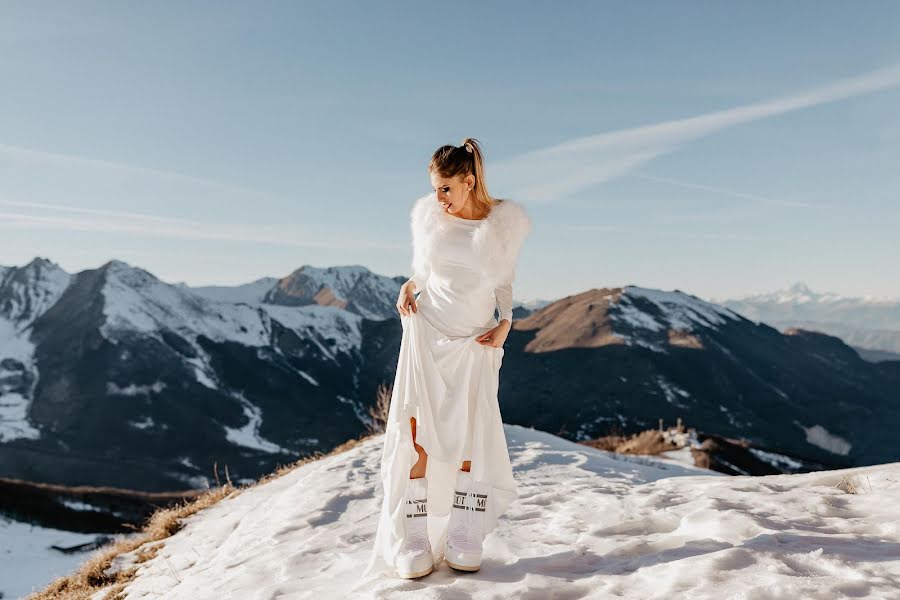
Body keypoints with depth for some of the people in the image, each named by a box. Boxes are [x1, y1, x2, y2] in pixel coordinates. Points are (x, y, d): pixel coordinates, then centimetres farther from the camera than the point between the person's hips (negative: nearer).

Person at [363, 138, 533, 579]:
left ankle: (464, 542, 8)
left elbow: (504, 281, 7)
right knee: (418, 436, -4)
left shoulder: (508, 220, -4)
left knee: (472, 439, -6)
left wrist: (505, 323, -5)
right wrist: (409, 286, -6)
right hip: (426, 332, 1)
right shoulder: (428, 214, 1)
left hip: (474, 344, -1)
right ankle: (412, 543, 5)